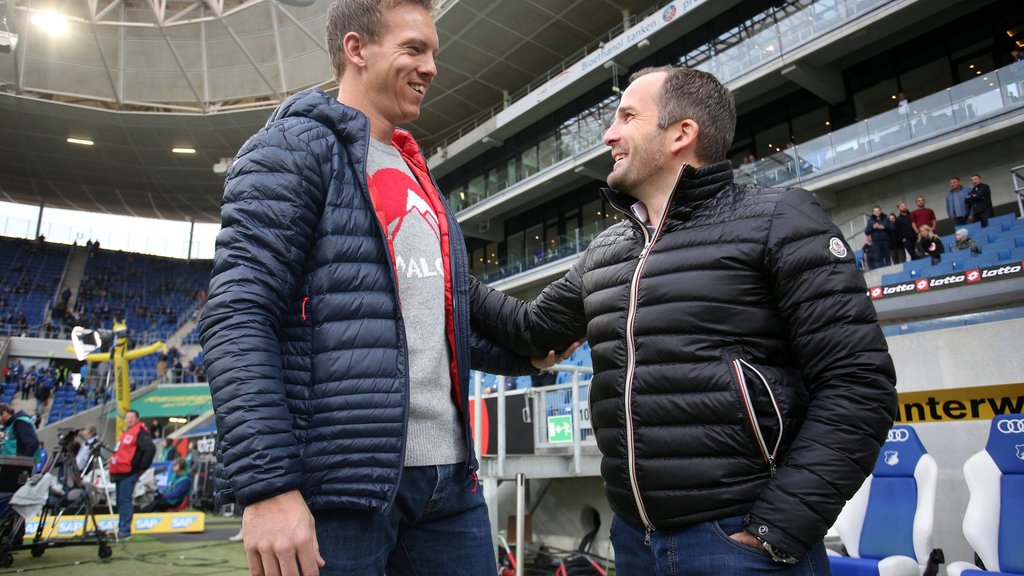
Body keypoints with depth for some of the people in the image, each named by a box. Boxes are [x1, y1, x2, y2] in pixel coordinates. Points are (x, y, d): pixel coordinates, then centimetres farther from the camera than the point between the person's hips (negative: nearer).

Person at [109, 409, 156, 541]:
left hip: (129, 473, -9)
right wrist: (113, 471, 22)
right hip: (120, 473, 9)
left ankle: (124, 530, -10)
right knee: (120, 501, 13)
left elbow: (151, 449, -22)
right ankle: (121, 529, 20)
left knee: (124, 501, -11)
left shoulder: (140, 433, -9)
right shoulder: (125, 433, 20)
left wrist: (143, 467, -17)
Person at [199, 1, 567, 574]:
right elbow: (237, 317, -14)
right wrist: (266, 486, -20)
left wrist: (523, 351, 10)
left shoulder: (416, 173, 20)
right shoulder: (295, 146, -4)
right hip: (340, 483, -7)